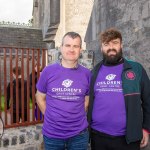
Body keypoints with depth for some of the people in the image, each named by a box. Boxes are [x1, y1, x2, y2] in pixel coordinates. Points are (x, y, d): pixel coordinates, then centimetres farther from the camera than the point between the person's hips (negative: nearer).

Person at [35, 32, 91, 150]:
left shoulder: (87, 74, -5)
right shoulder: (48, 71, -7)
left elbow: (87, 100, 7)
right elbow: (40, 97, 4)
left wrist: (77, 116, 0)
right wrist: (53, 117, 1)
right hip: (51, 134, 0)